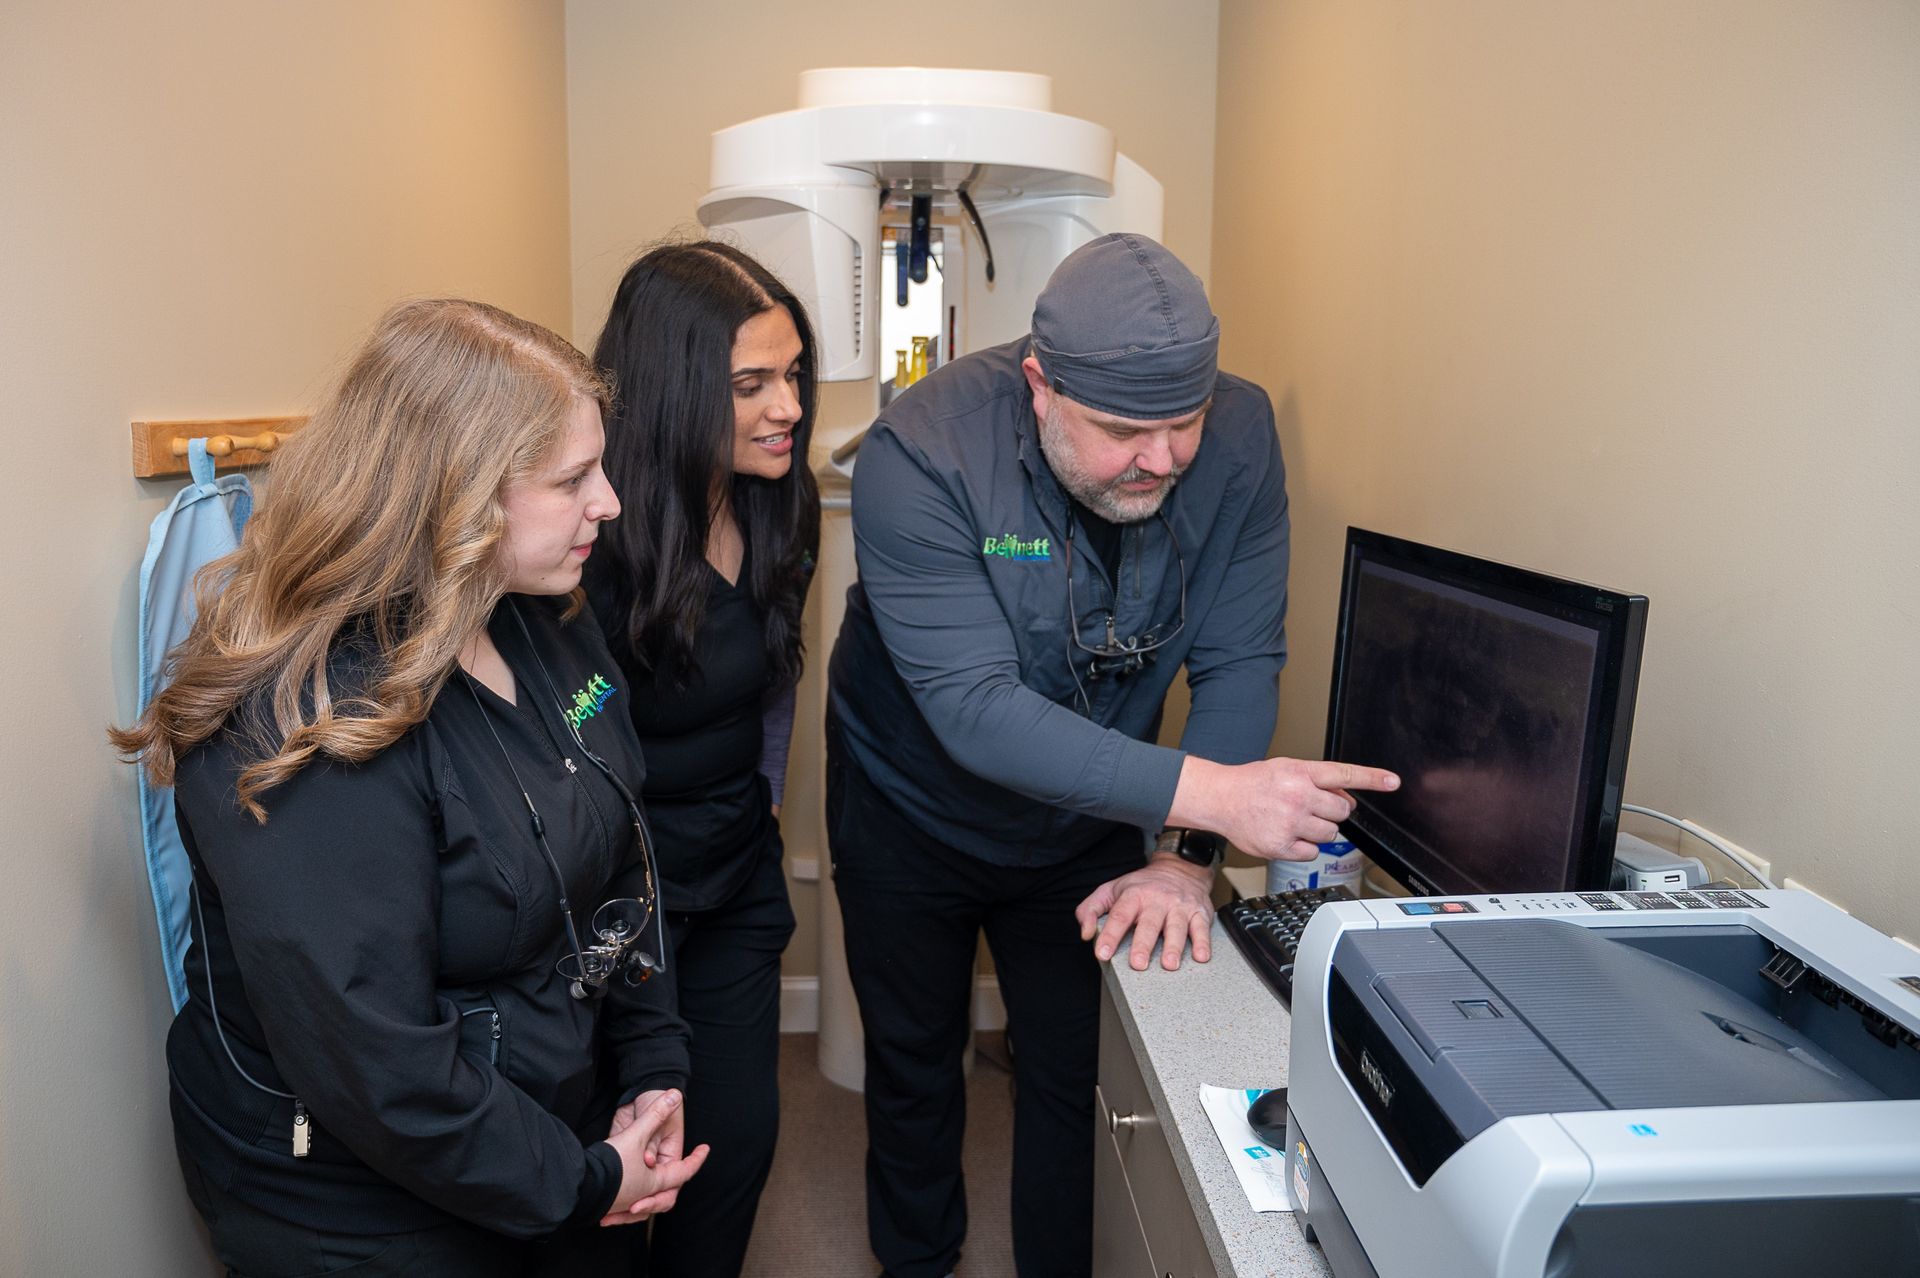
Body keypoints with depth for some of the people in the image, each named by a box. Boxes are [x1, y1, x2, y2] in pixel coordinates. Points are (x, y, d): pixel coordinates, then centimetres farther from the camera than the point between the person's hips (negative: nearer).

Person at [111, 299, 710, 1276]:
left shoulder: (550, 630, -5)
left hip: (565, 1120, 7)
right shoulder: (300, 730, -30)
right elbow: (371, 1066, -28)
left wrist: (654, 1068, -1)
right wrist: (578, 1184, -17)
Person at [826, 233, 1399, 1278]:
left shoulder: (1238, 437, -21)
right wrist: (1206, 792, -46)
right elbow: (975, 709, -39)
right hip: (913, 813, -1)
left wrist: (1186, 859, -25)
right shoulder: (921, 455, -32)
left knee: (1078, 1074, 13)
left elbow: (1238, 663, -17)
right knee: (914, 1068, 20)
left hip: (1088, 823, 2)